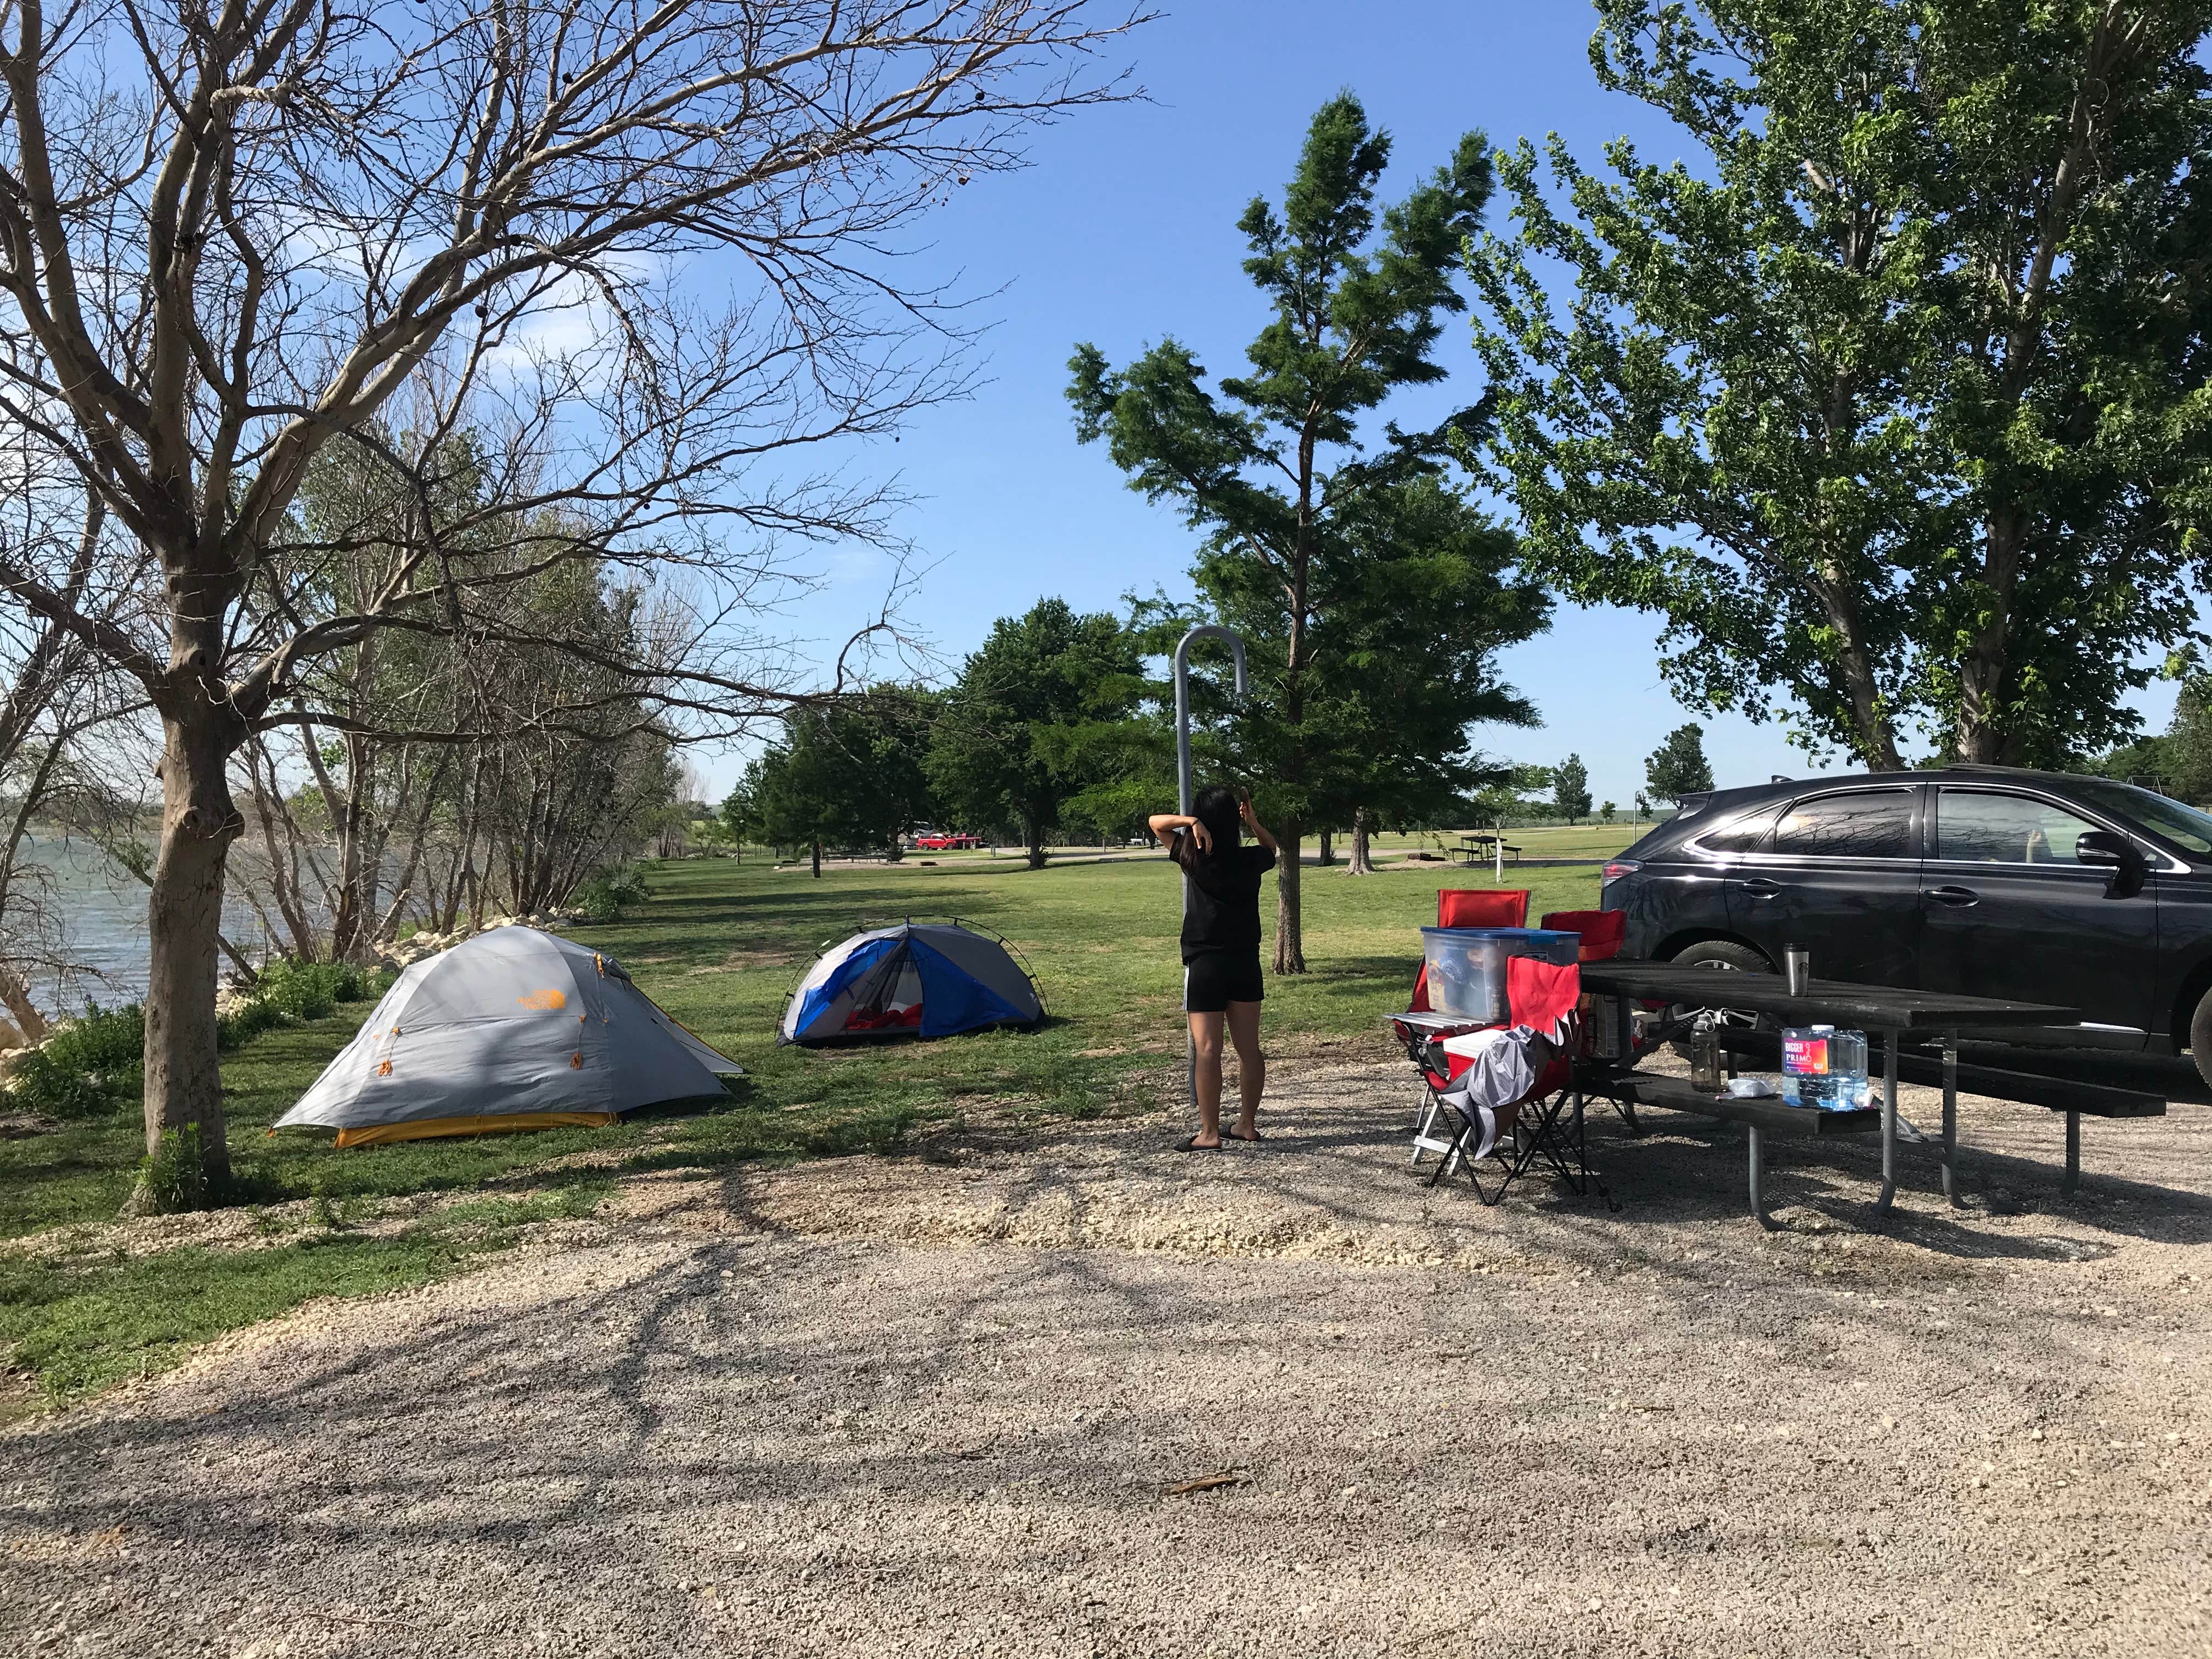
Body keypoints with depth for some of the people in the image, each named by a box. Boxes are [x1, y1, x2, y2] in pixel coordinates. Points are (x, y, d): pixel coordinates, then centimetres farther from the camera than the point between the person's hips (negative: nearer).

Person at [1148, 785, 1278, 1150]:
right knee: (1249, 1048, 11)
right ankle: (1248, 1124, 20)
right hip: (1246, 962, 4)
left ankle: (1209, 1133, -5)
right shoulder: (1250, 860, -1)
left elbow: (1155, 822, 1)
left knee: (1207, 1049, -4)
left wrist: (1191, 821, -15)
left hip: (1205, 964, -4)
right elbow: (1272, 848, 24)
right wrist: (1253, 822, 8)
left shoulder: (1194, 858, -10)